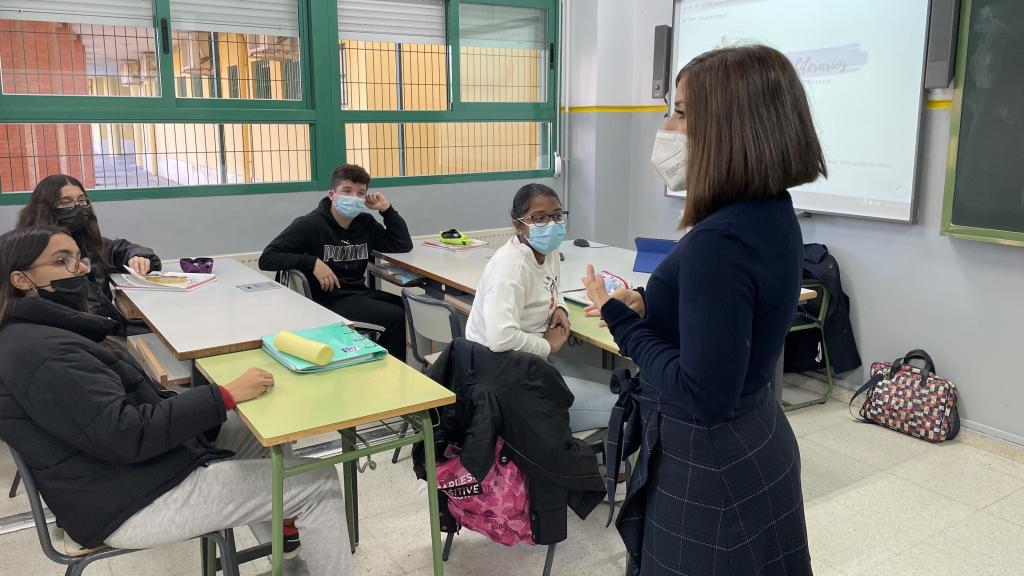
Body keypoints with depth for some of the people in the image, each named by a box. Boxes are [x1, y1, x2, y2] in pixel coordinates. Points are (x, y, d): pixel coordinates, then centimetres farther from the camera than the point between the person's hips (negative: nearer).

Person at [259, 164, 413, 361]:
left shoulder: (365, 223, 11)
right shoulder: (310, 224, -7)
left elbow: (403, 245, 12)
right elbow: (266, 258, -11)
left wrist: (387, 209, 3)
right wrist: (312, 262, -22)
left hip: (360, 293, 7)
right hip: (328, 300, -7)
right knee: (396, 317, -22)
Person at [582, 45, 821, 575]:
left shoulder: (718, 243, -30)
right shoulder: (772, 216, 0)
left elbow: (702, 398, -28)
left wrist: (620, 319, -18)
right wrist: (644, 306, 3)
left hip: (711, 468, -9)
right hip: (753, 447, 9)